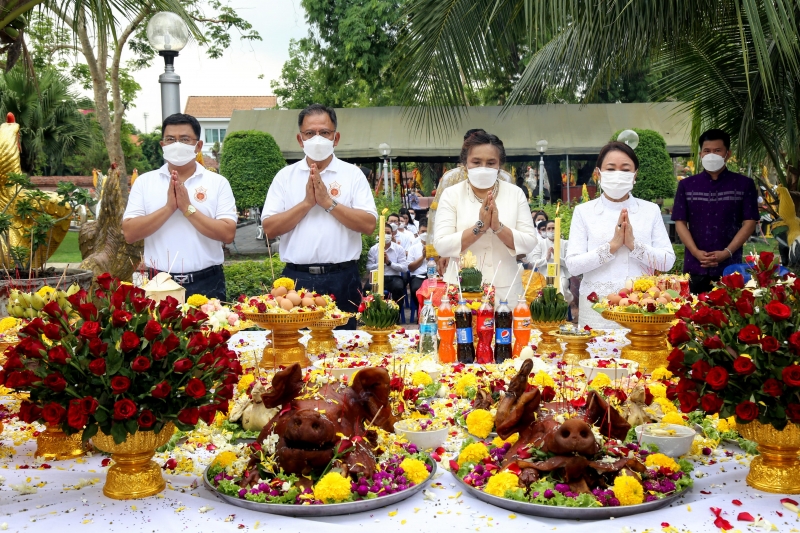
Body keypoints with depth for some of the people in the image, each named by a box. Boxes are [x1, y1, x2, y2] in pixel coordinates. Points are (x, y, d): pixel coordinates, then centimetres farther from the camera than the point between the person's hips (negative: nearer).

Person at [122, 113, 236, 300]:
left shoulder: (218, 183, 2)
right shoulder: (144, 182, 5)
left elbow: (228, 234, -8)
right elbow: (129, 233, -4)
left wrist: (188, 208, -13)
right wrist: (168, 207, -13)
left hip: (206, 284, -1)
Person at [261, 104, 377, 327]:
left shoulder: (353, 174, 3)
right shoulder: (285, 176, 7)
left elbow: (369, 224, -7)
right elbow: (269, 228, -1)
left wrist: (328, 202, -12)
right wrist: (307, 203, -10)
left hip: (342, 279, -1)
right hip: (297, 279, 1)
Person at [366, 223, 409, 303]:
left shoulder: (399, 248, 5)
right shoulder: (373, 249, 8)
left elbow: (405, 268, -3)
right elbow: (368, 268, 1)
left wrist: (389, 262, -11)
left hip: (394, 278, 0)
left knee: (399, 287, -35)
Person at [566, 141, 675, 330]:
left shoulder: (651, 210, 7)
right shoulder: (584, 212, 2)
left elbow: (668, 261, 0)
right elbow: (573, 265, -6)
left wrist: (634, 245, -14)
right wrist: (612, 246, -15)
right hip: (597, 309, -1)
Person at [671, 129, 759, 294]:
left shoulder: (744, 184, 5)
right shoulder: (686, 185, 9)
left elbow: (749, 222, 1)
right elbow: (680, 222, 4)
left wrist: (727, 252, -11)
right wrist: (696, 252, -10)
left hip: (730, 267, -1)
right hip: (695, 267, 1)